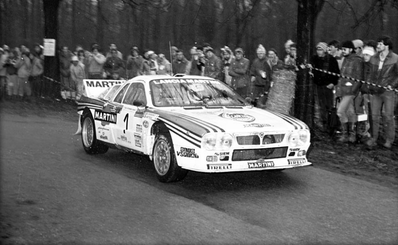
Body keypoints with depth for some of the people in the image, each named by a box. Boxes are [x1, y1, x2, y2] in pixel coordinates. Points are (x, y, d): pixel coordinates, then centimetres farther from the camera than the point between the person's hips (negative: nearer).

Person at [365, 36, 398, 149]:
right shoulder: (373, 58, 9)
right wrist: (369, 84, 5)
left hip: (388, 91, -4)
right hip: (375, 91, 4)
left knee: (388, 116, 0)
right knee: (374, 116, 4)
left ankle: (389, 140, 9)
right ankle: (373, 138, 11)